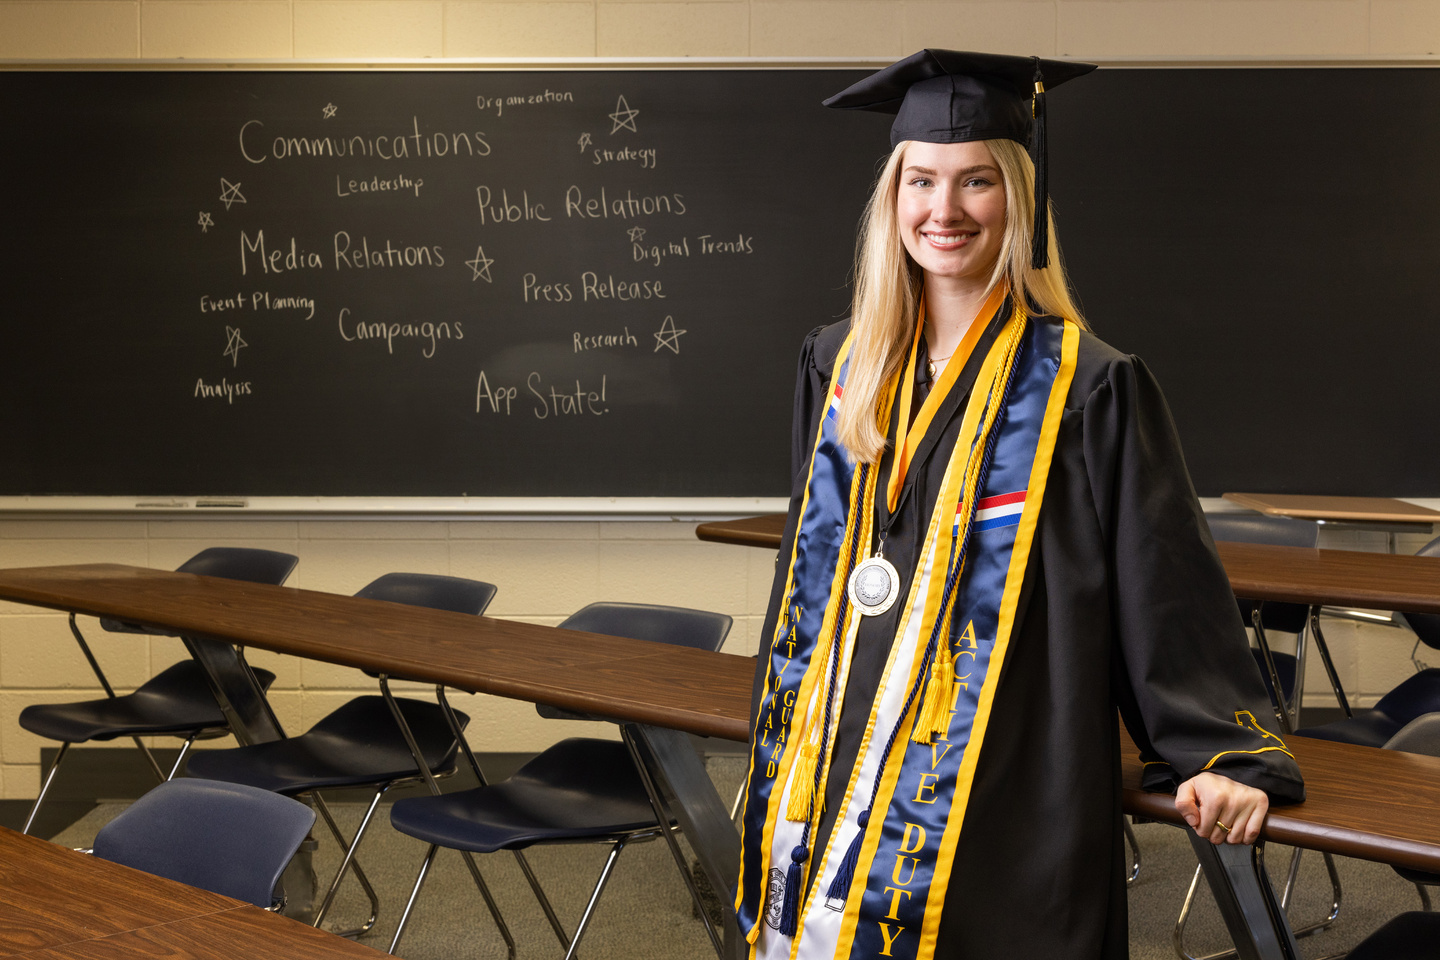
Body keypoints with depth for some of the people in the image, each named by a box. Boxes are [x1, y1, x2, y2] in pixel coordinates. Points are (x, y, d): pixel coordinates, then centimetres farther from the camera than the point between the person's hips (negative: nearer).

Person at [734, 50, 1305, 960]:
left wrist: (1228, 750, -10)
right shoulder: (841, 365, 7)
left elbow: (1169, 587, -6)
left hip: (1004, 788, -5)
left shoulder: (1089, 388, -8)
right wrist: (783, 747, 21)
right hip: (839, 759, 5)